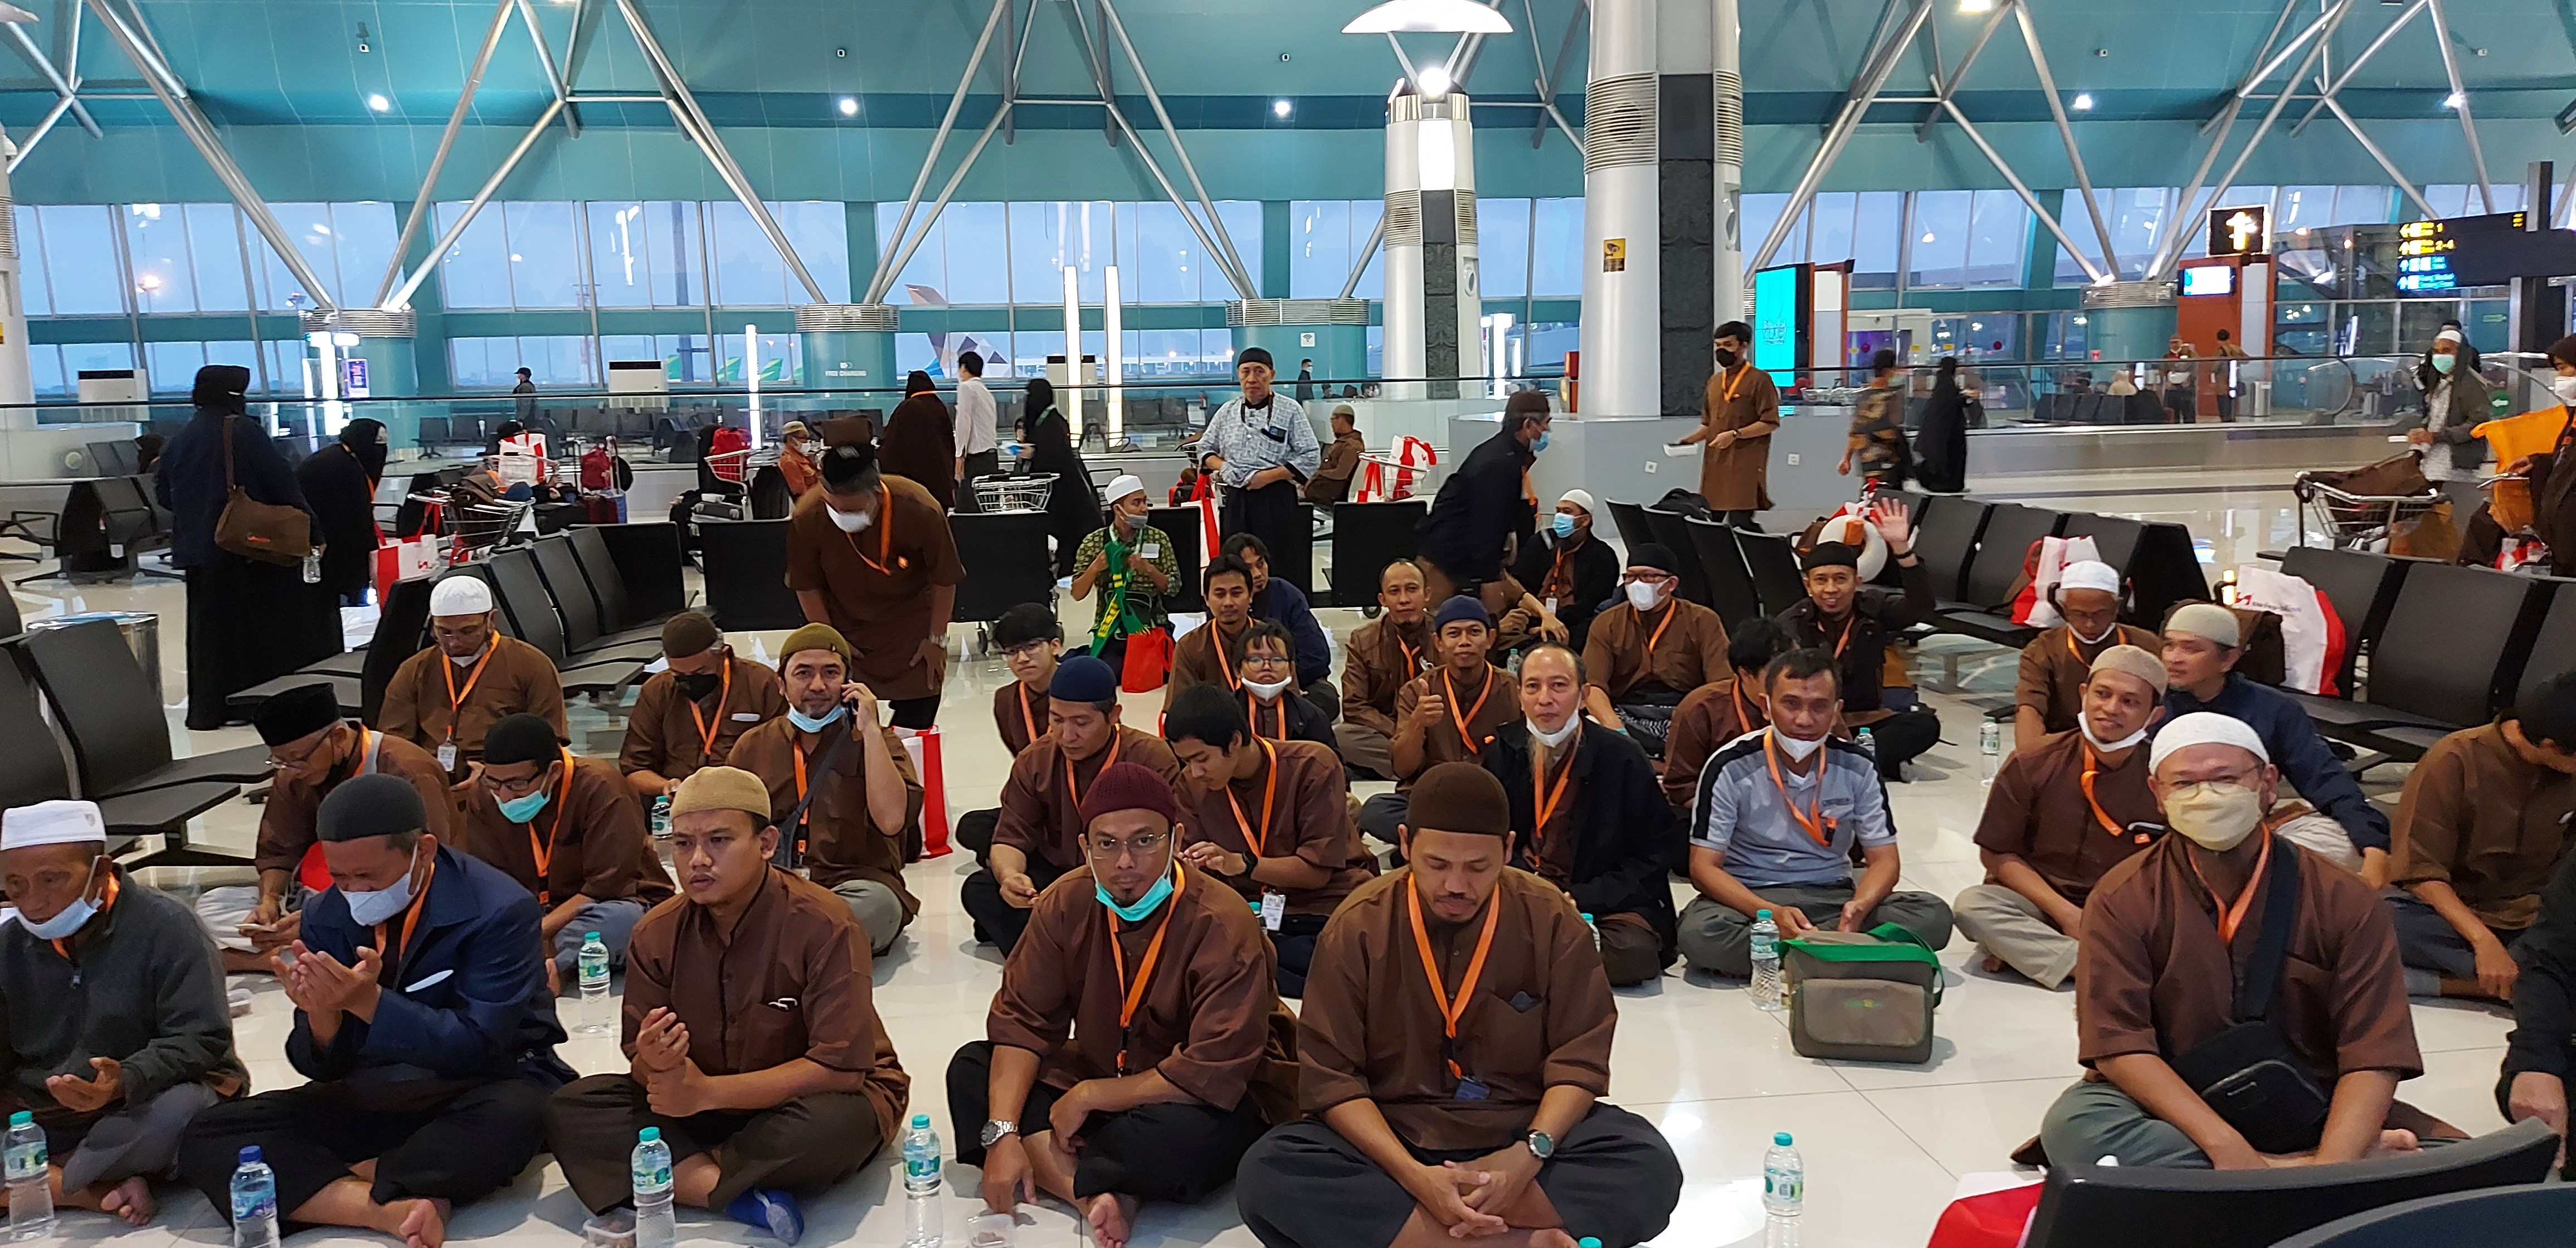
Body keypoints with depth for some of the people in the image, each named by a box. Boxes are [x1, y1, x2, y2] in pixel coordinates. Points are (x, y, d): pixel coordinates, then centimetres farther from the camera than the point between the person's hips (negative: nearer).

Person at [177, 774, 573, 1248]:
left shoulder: (500, 910, -17)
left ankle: (329, 1185, -18)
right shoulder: (325, 917, -1)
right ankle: (393, 1206, -30)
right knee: (208, 1139, -15)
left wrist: (369, 1001, -33)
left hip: (483, 1088, -5)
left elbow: (477, 1047, -22)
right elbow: (323, 1066, -1)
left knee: (507, 1120, -40)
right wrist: (322, 1015, -25)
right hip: (372, 1097, 5)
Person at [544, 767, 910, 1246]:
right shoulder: (658, 934, -7)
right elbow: (641, 1060, -6)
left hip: (810, 1099, -5)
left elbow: (839, 1069, -26)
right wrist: (657, 1067, -32)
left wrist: (707, 1092, -27)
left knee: (832, 1124, -40)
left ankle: (676, 1176, -16)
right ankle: (743, 1195, -26)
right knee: (569, 1107, -15)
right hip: (705, 1103, 5)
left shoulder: (824, 927, -23)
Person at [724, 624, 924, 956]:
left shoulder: (876, 741, 10)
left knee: (877, 902, -38)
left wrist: (870, 730, -7)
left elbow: (891, 820, -8)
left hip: (854, 883, -2)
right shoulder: (753, 746, 18)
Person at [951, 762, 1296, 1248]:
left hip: (1216, 1101, -6)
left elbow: (1211, 1076, -29)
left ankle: (1051, 1168, -9)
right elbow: (1021, 1020, -9)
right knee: (971, 1068, -10)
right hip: (1100, 1075, 6)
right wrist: (1003, 1133, -23)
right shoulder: (1066, 906, -9)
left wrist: (1088, 1097, -22)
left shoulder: (1223, 926, -25)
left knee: (1178, 1138, -39)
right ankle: (1094, 1194, -26)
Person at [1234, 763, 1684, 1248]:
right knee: (1266, 1176, -29)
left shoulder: (1551, 920, -6)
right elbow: (1330, 1076, -9)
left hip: (1520, 1134, 0)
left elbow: (1579, 1061, -4)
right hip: (1391, 1138, 0)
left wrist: (1528, 1155, -24)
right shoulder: (1358, 927, -9)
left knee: (1649, 1168, -26)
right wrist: (1415, 1176, -25)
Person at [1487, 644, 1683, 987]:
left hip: (1606, 903, -1)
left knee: (1634, 952, -33)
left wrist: (1584, 899, -12)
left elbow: (1661, 851, -2)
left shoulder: (1622, 757, -3)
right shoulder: (1500, 751, 6)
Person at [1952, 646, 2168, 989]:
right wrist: (2065, 914, -13)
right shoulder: (2032, 764, -8)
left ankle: (2024, 951, -22)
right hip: (2037, 904, -1)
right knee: (1972, 905, -30)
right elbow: (1996, 852, -3)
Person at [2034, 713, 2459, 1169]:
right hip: (2174, 1112, 0)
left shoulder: (2345, 903, -4)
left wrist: (2330, 1169, -27)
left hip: (2309, 1115, 1)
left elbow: (2372, 1055, -11)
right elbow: (2120, 1045, -15)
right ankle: (2290, 1172, -25)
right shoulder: (2123, 900, -7)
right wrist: (2225, 1145, -27)